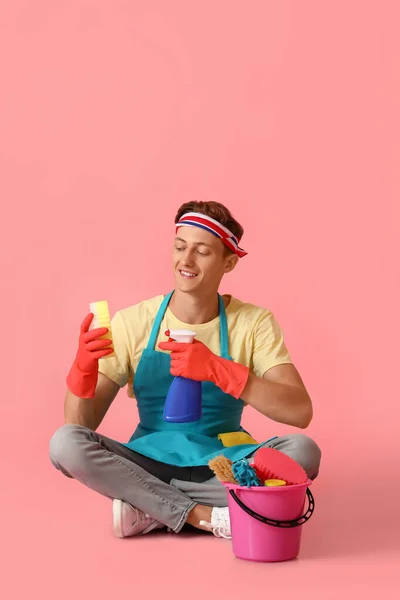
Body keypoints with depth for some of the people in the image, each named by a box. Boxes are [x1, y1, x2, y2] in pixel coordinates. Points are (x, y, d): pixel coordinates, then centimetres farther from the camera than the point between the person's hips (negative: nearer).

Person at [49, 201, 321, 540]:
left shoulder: (254, 323, -7)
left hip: (224, 466, 0)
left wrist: (218, 370, -31)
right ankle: (206, 516, -23)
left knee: (303, 450, -28)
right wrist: (83, 369, -29)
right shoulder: (132, 322, -6)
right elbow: (81, 425, -7)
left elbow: (300, 412, -20)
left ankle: (149, 508, -20)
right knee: (65, 442, -25)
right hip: (149, 464, 0)